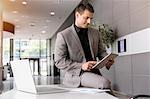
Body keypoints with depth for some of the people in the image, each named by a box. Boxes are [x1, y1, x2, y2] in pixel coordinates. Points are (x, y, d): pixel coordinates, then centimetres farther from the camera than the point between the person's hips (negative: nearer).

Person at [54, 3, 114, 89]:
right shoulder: (63, 35, -2)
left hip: (94, 72, 6)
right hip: (76, 74, -5)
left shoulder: (95, 33, 14)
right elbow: (59, 61, -6)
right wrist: (81, 66, -18)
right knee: (105, 82, -28)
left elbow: (101, 51, 22)